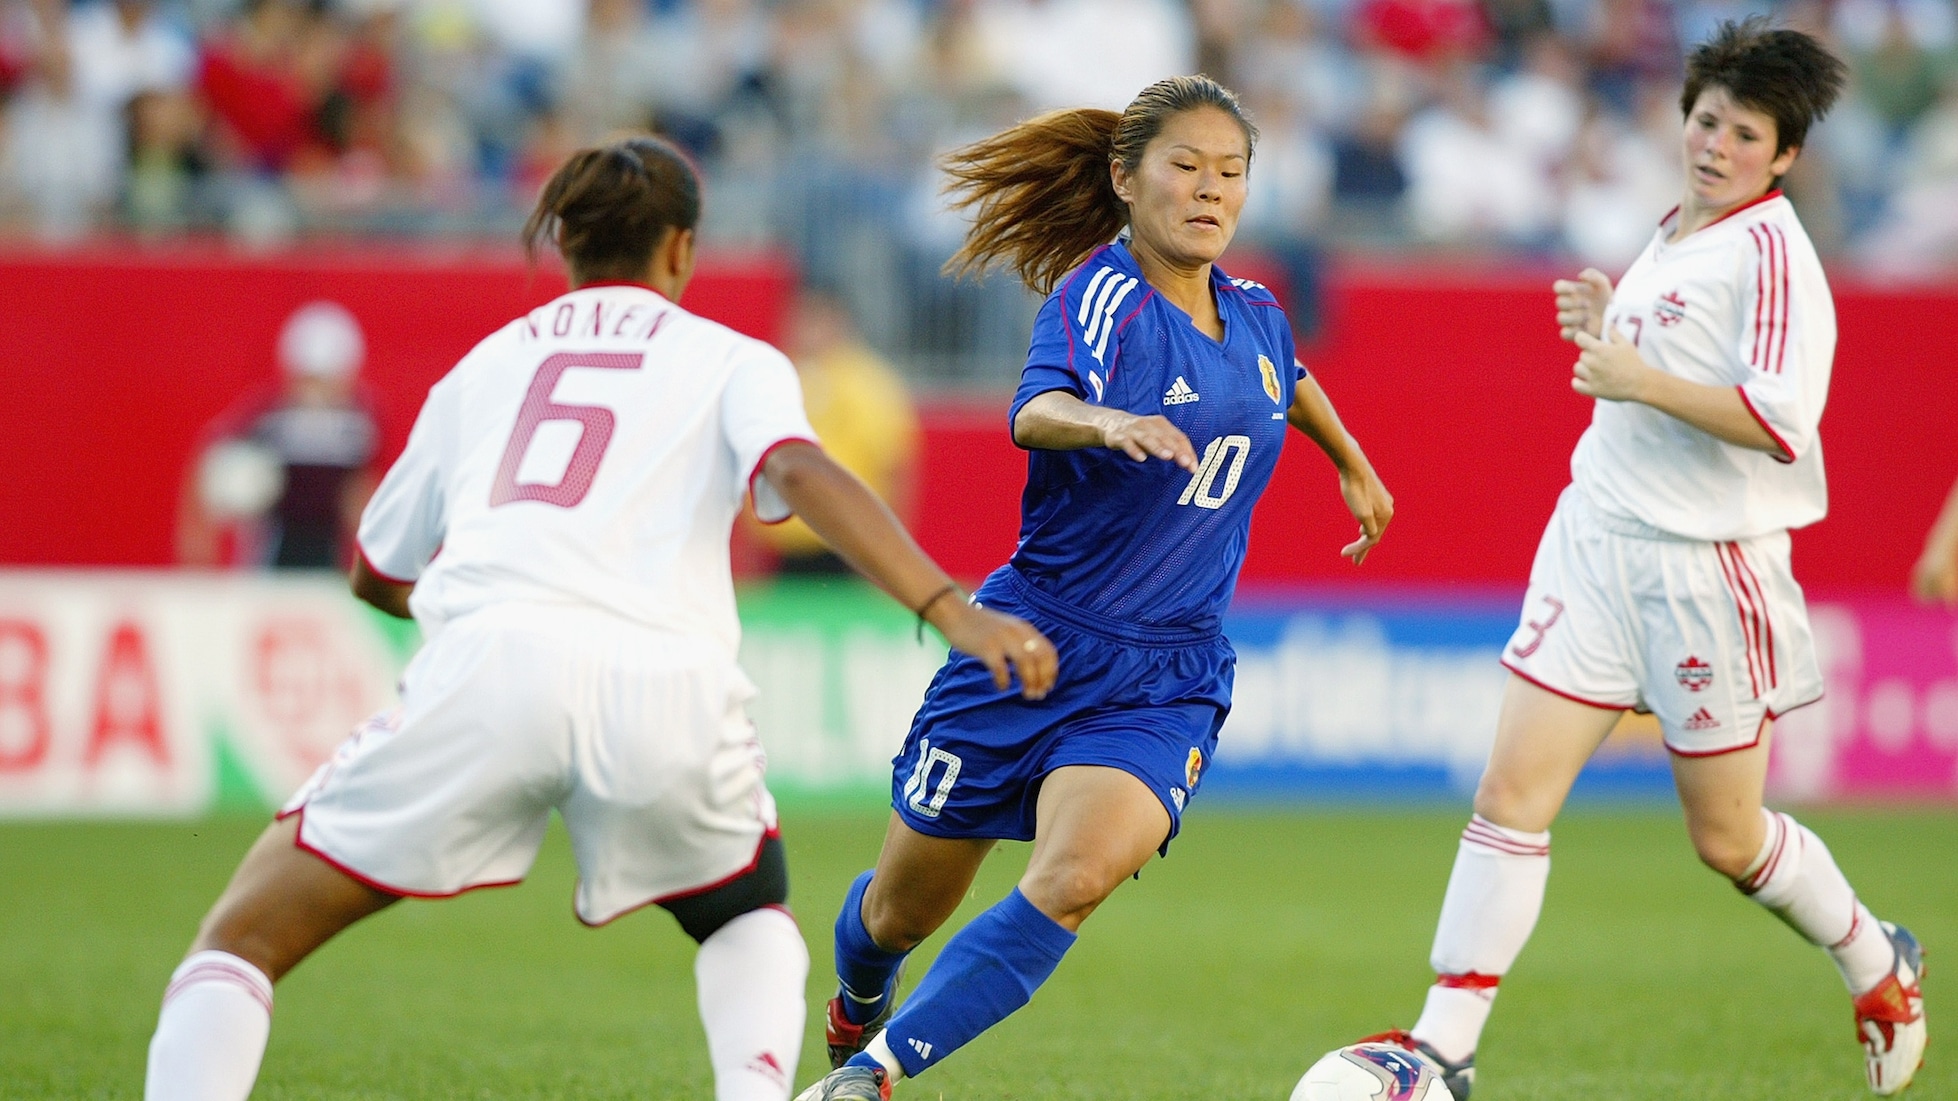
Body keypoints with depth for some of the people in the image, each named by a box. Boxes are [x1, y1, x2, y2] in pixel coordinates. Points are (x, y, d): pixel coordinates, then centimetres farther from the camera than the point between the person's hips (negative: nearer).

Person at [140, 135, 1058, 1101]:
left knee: (239, 942, 9)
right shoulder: (730, 361, 21)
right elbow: (803, 476, -1)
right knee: (751, 916, 31)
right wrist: (950, 611, -10)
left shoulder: (484, 364, 30)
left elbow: (376, 575, 39)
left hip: (489, 663, 0)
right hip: (666, 685, 0)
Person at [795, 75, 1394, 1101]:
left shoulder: (1253, 314, 7)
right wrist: (1107, 421, -56)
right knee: (903, 908, 10)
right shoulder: (1101, 295, -14)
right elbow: (1033, 413, -36)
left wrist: (1355, 467, 45)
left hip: (1166, 681, 3)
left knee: (1077, 876, -26)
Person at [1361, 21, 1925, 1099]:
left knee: (1726, 840, 6)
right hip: (1596, 539, 7)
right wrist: (1606, 330, 9)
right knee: (1511, 795, -4)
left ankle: (1879, 966, 34)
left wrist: (1642, 380, -26)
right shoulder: (1671, 237, 13)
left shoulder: (1771, 253, -13)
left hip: (1708, 566, -7)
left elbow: (1780, 421, -23)